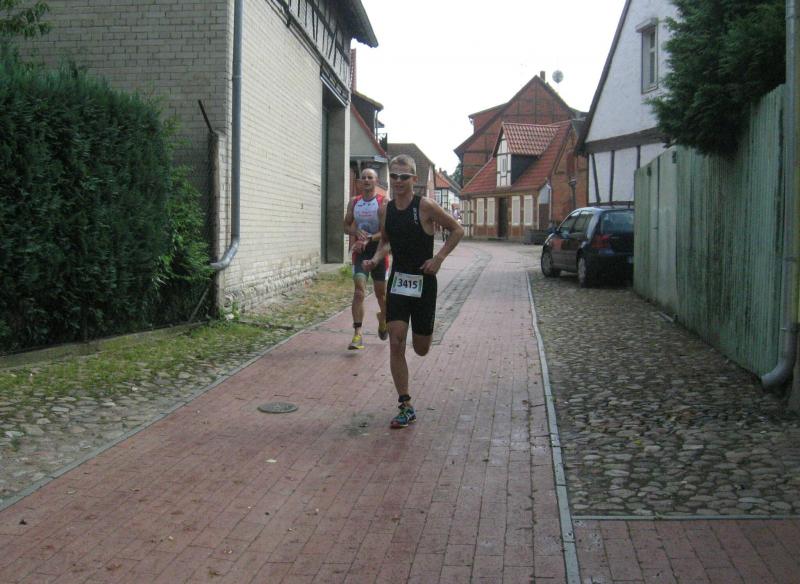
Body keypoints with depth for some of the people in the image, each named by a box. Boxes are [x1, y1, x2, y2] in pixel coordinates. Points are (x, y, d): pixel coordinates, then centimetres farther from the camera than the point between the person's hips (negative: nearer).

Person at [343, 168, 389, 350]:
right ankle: (357, 334, -16)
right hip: (360, 251, 2)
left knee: (381, 292, 11)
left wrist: (368, 239, -27)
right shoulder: (354, 203, 7)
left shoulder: (383, 203, -6)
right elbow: (346, 226, 11)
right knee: (359, 291, -13)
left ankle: (383, 319, 42)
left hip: (378, 250, -2)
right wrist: (357, 232, -11)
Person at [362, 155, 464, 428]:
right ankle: (406, 408, 3)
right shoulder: (386, 209, 2)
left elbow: (457, 230, -3)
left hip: (423, 282, -3)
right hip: (397, 281, 3)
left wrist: (438, 258, -12)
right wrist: (376, 259, -2)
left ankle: (422, 329, 46)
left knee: (421, 349, 6)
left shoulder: (425, 206, -12)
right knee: (396, 344, -6)